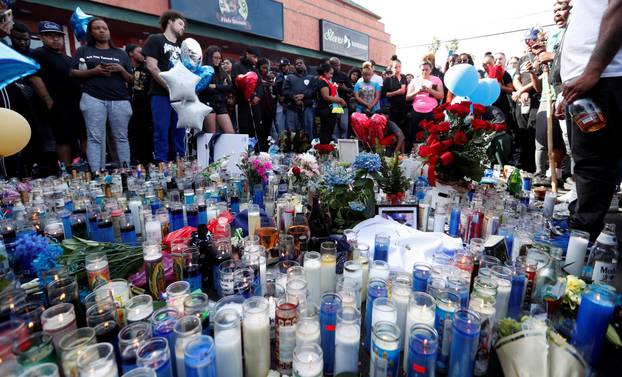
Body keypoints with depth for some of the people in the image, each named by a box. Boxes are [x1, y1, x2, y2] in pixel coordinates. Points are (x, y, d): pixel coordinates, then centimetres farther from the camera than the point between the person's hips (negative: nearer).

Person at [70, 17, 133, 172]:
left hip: (120, 100, 1)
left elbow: (131, 80, 17)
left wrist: (121, 70, -3)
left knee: (121, 137, -3)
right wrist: (93, 71, -7)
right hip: (93, 98, -1)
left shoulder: (121, 54, 21)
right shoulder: (83, 50, 17)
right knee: (95, 137, -9)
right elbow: (73, 73, 9)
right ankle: (96, 173, -11)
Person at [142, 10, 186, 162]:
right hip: (161, 94, -5)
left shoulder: (181, 46, 22)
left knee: (179, 132, 5)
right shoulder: (155, 40, 4)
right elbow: (151, 66, -7)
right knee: (162, 131, -6)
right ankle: (161, 164, -2)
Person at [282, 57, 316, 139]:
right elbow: (285, 91, 4)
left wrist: (303, 95, -14)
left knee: (308, 129, -2)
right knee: (291, 130, -3)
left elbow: (314, 90, 2)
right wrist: (294, 97, -14)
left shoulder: (311, 78, 19)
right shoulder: (289, 77, 20)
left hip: (307, 107, 0)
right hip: (292, 107, 1)